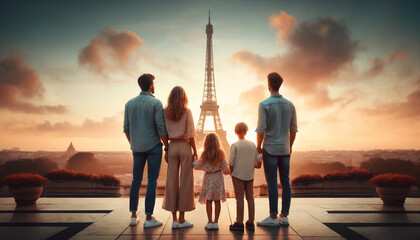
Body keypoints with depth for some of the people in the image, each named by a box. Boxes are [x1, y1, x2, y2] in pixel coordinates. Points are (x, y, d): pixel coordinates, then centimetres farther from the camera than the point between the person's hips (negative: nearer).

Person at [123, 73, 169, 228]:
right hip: (153, 146, -5)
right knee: (152, 181, 0)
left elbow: (126, 128, 9)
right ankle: (149, 218, 1)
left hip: (137, 148, 5)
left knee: (136, 180, 12)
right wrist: (167, 145, -2)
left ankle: (134, 216, 16)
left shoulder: (129, 103, 6)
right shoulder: (156, 103, -9)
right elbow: (161, 127, -13)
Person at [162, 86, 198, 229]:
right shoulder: (187, 112, -5)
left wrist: (165, 150, 10)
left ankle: (174, 219, 11)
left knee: (172, 180, 7)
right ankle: (182, 219, 8)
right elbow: (190, 134, -8)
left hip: (171, 146, 3)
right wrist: (195, 151, 0)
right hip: (185, 146, -3)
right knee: (185, 181, 3)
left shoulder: (165, 113, 3)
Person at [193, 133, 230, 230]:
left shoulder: (205, 154, -10)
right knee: (217, 201, 7)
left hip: (208, 178, -1)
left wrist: (194, 162, 19)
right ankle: (216, 222, 11)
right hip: (218, 178, 1)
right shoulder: (221, 153, -7)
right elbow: (225, 169, -5)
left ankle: (210, 222, 9)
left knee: (208, 201, 7)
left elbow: (197, 166, -1)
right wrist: (226, 171, 17)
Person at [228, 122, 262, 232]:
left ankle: (239, 223, 5)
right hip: (250, 175, 4)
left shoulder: (235, 145, -10)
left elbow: (231, 163, -10)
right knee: (250, 198, 10)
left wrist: (231, 172, 6)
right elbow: (259, 161, 6)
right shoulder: (253, 144, 4)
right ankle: (251, 223, 16)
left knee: (239, 198, 1)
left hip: (238, 175, -4)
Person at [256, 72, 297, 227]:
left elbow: (261, 129, -12)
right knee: (285, 181, 8)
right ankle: (284, 216, 14)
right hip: (285, 150, 5)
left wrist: (258, 147, 0)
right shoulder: (290, 105, 7)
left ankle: (273, 217, 3)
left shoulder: (264, 104, -9)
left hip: (270, 149, -5)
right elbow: (293, 129, 10)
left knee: (272, 182, -2)